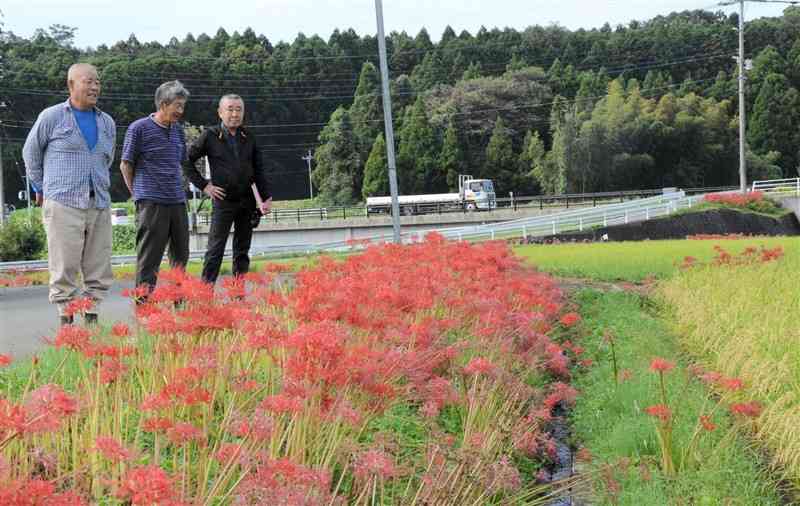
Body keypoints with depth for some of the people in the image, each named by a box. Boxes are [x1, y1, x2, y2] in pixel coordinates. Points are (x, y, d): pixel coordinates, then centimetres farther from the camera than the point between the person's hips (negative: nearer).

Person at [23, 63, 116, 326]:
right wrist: (41, 189, 15)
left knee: (99, 270, 4)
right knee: (64, 269, -6)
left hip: (99, 205, 5)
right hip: (63, 205, -5)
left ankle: (91, 319, 12)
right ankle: (66, 322, 0)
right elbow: (30, 153, 11)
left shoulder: (107, 122, 14)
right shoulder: (52, 117, 1)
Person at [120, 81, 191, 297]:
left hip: (178, 202, 7)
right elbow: (125, 165, 0)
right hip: (151, 203, -6)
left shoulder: (178, 130, 14)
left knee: (181, 256, 11)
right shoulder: (139, 128, -5)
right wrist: (138, 194, 2)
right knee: (149, 259, -4)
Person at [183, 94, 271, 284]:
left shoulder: (249, 138, 9)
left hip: (247, 201, 4)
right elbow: (187, 161, 0)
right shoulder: (210, 136, -3)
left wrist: (266, 197, 5)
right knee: (215, 249, -5)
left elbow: (258, 170, 12)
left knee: (242, 251, 9)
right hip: (223, 201, -4)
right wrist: (203, 185, -5)